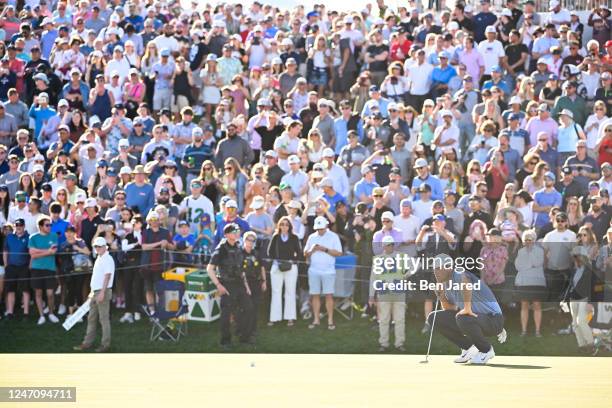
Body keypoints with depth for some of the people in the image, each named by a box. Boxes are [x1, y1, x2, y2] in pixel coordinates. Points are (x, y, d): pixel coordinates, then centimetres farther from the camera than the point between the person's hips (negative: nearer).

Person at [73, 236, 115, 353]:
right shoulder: (99, 259, 16)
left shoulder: (108, 259, -12)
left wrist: (102, 292, -24)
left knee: (104, 318, -4)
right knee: (91, 318, 12)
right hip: (95, 291, 10)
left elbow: (107, 276, -19)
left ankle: (105, 344, 0)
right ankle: (88, 342, 17)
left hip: (103, 292, -10)